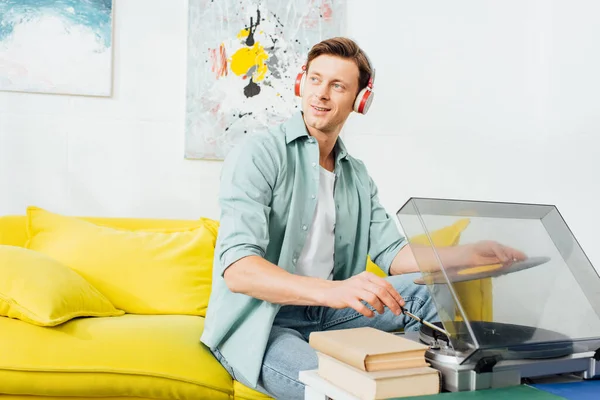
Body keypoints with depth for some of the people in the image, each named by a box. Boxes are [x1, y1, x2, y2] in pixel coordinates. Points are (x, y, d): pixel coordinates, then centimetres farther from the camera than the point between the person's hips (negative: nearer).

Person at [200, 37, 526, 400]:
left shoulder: (358, 176, 12)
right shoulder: (259, 153, -12)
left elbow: (392, 254, 5)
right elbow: (237, 269, -24)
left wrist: (471, 255, -10)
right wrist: (330, 290, -40)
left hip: (324, 314, 7)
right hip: (259, 324, -7)